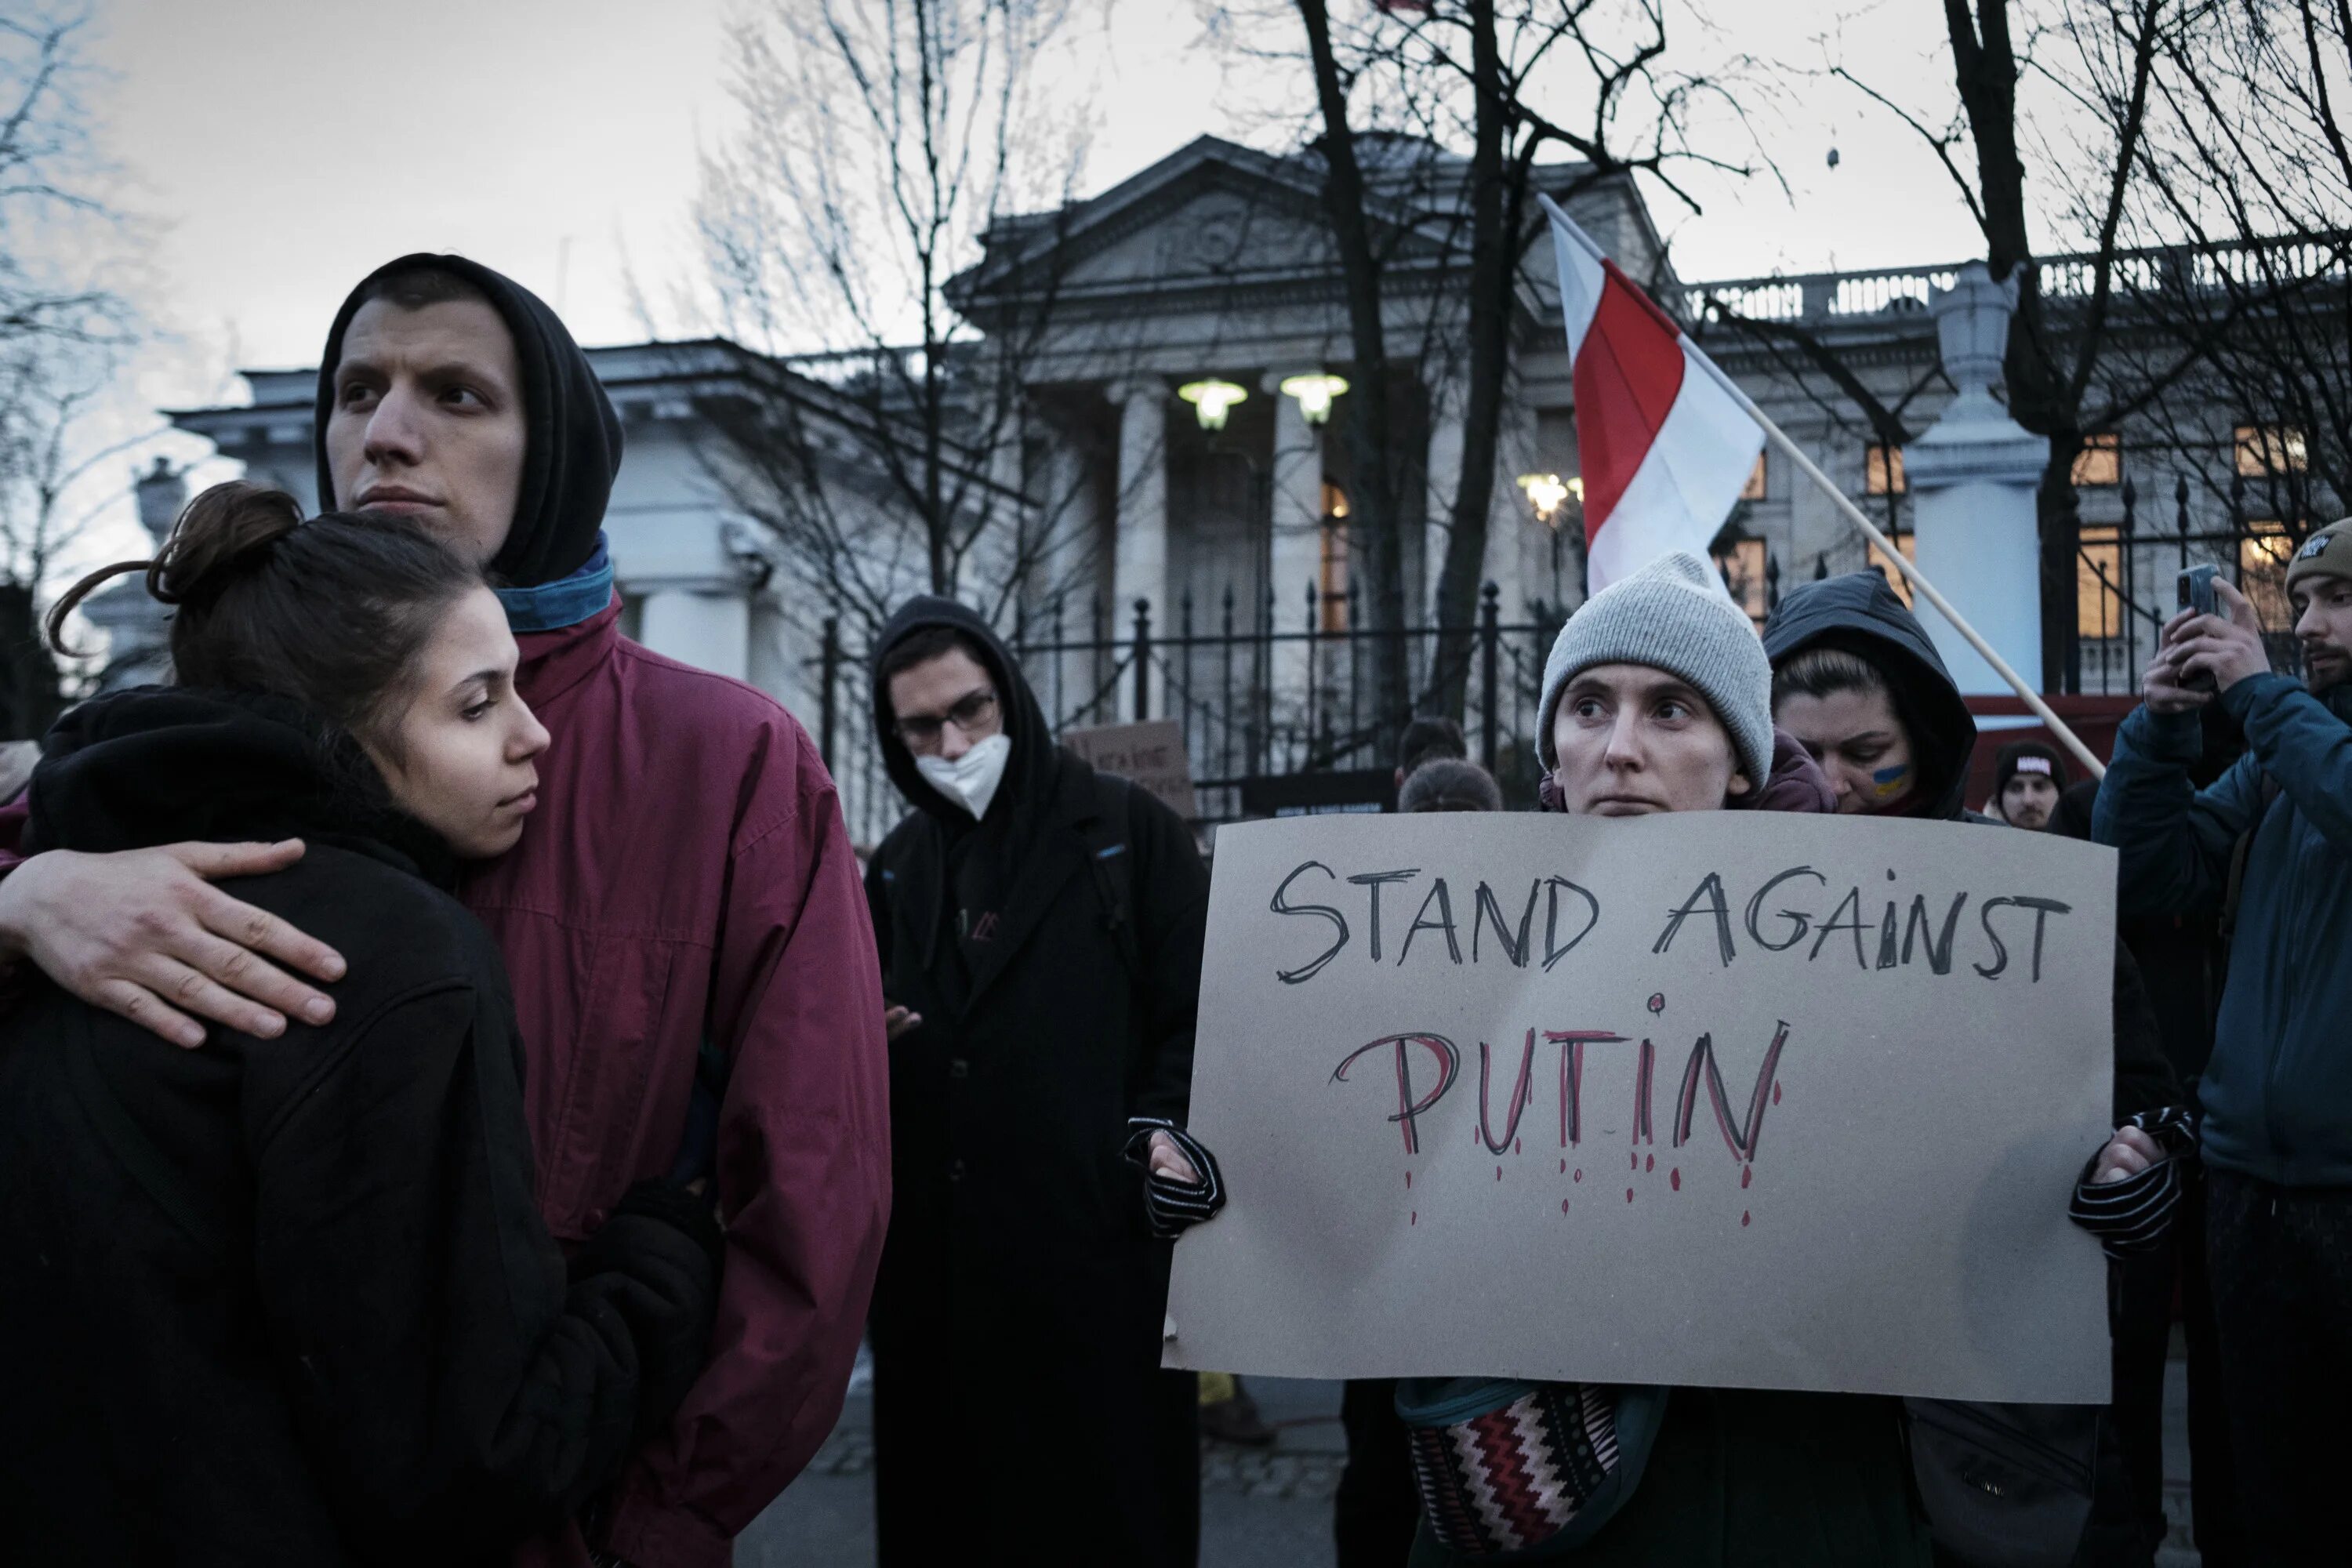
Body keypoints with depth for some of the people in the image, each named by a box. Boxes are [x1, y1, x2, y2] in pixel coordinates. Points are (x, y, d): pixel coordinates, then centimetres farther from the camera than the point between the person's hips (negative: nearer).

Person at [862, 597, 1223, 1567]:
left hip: (1097, 1262, -4)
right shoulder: (897, 869, 15)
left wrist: (1172, 1133, -17)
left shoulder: (1129, 833, 1)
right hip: (937, 1277, 5)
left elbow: (1197, 1016, -2)